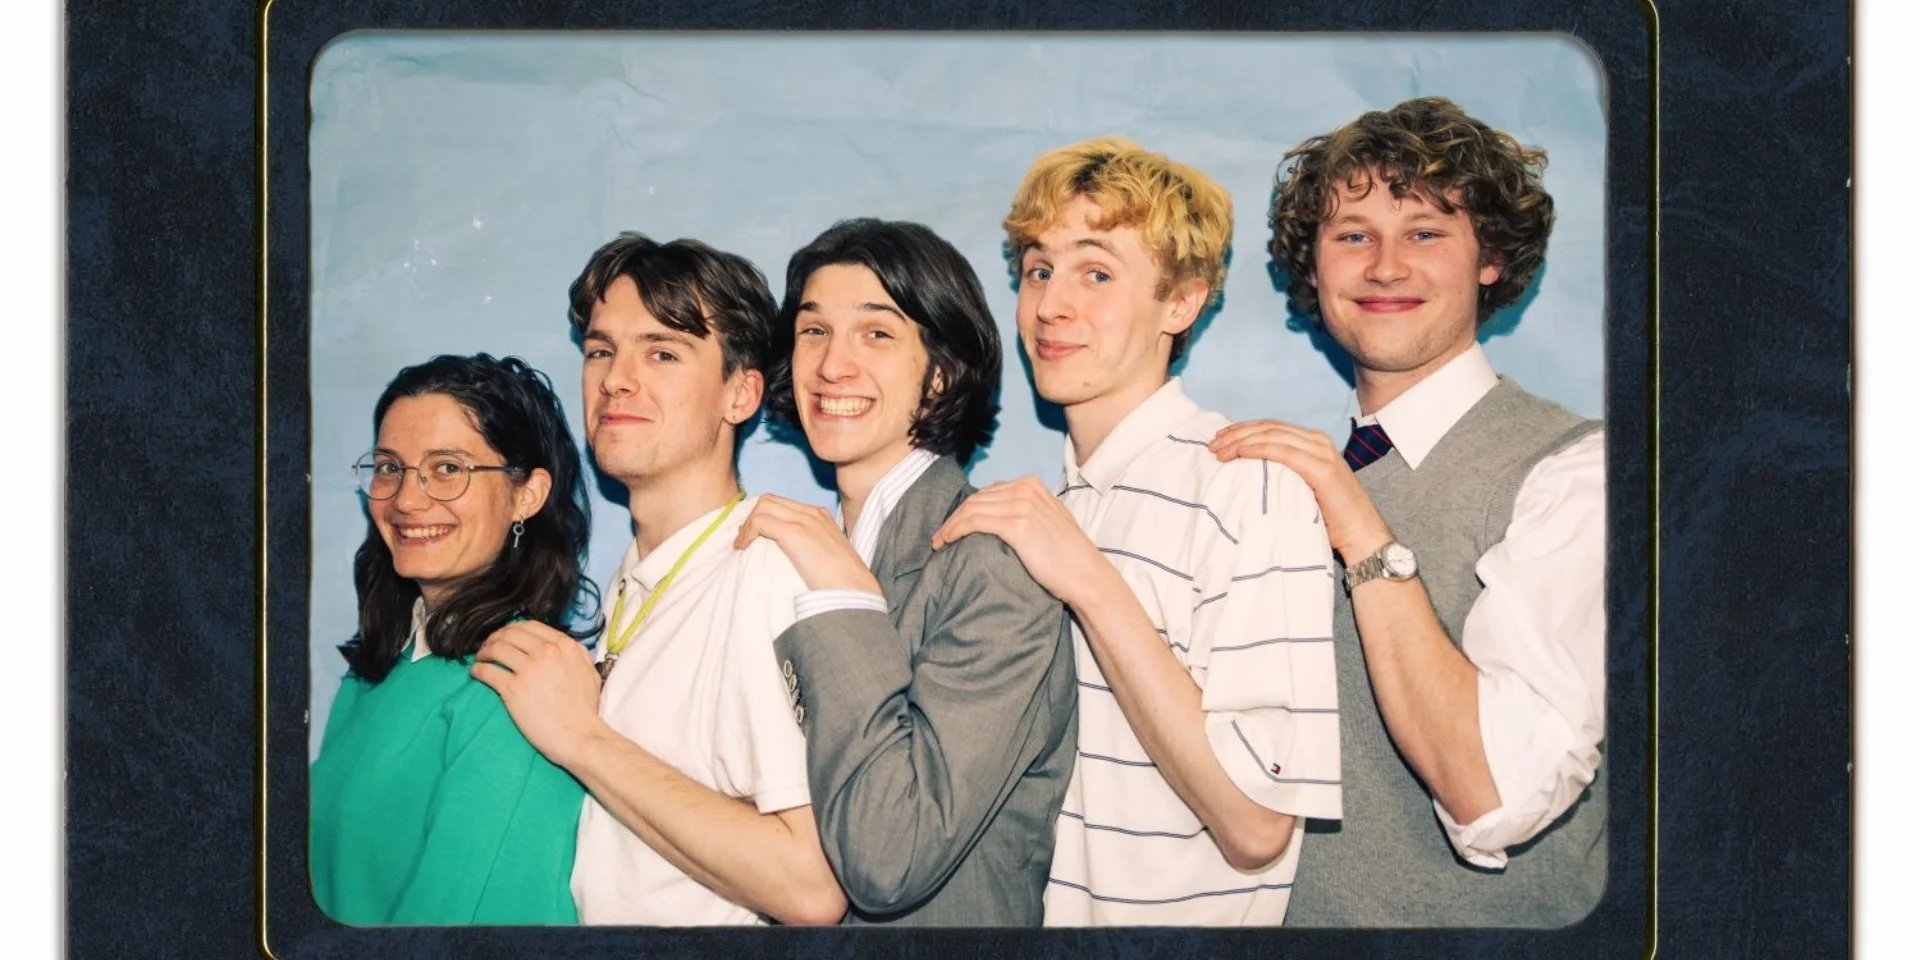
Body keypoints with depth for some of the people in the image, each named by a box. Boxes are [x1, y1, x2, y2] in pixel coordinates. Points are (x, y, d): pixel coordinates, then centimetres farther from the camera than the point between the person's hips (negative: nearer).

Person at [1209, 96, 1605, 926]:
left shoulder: (1573, 472, -15)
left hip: (1482, 918, -6)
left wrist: (1369, 544, -24)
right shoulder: (1312, 465, 5)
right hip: (1291, 911, 6)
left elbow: (1496, 800, -25)